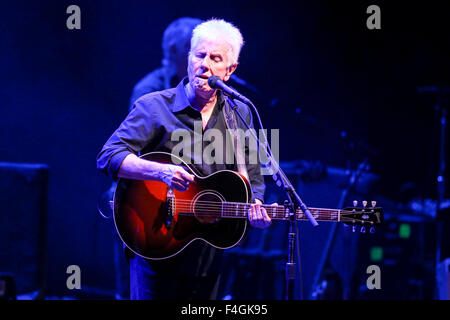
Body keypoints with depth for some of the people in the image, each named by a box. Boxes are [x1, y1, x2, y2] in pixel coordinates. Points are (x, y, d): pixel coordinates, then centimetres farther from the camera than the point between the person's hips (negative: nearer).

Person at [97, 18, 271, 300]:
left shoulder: (239, 115, 6)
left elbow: (251, 177, 9)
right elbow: (109, 157, -16)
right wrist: (161, 171, -32)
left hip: (208, 252, 4)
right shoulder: (154, 107, -7)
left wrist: (255, 208, -14)